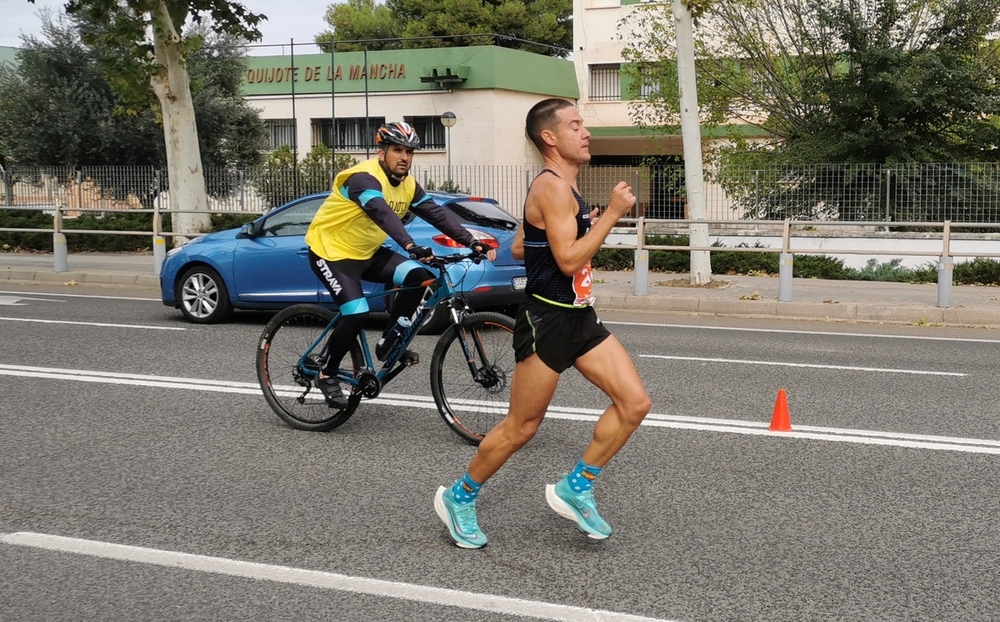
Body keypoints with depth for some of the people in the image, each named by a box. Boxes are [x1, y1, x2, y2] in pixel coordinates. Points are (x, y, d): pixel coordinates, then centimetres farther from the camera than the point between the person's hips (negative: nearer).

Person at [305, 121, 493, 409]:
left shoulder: (408, 185, -1)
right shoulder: (365, 177, -26)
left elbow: (437, 214, -7)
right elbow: (383, 214, -43)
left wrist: (472, 242, -19)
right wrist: (411, 246, -58)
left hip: (366, 252, 8)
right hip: (331, 250, -8)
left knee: (418, 277, -12)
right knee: (357, 314, -23)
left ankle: (389, 343, 2)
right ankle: (326, 374, -1)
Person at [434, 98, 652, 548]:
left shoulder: (562, 188, 14)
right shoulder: (551, 187, -17)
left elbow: (517, 247, 20)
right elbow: (569, 260, -26)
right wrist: (612, 213, -20)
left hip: (579, 316, 10)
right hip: (546, 320, -10)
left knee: (634, 404, 0)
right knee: (521, 428, 2)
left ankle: (575, 489, 12)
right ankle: (458, 498, 21)